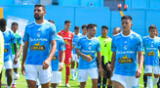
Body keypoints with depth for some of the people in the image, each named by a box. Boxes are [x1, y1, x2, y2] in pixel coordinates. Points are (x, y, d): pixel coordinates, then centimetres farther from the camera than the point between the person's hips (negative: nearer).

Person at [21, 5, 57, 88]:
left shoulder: (50, 26, 0)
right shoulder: (28, 27, 8)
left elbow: (54, 45, -6)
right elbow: (26, 46, 14)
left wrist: (49, 59, -23)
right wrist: (22, 63, 12)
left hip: (44, 63, -1)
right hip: (30, 63, 2)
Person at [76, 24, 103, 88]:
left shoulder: (96, 41, 3)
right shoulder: (81, 40, -4)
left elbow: (98, 54, 8)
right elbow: (77, 50, -7)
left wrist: (100, 66, 6)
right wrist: (85, 56, -23)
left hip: (93, 65, 2)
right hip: (83, 65, -1)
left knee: (95, 82, -9)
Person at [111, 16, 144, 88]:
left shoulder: (137, 38, -3)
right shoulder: (115, 38, 4)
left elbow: (140, 55, -7)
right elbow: (114, 55, 12)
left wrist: (140, 68, -23)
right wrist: (111, 71, 13)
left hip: (132, 73, 0)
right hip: (118, 73, 0)